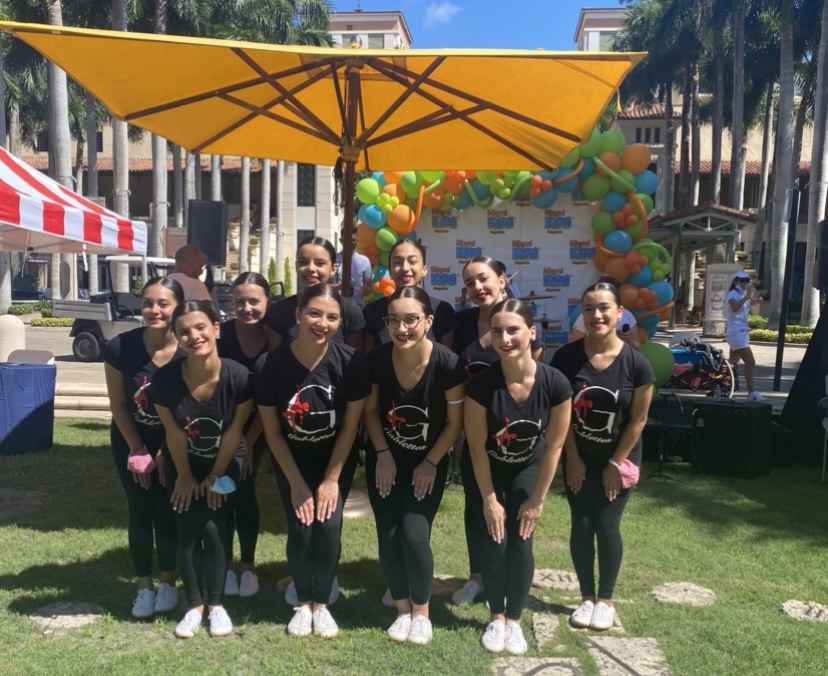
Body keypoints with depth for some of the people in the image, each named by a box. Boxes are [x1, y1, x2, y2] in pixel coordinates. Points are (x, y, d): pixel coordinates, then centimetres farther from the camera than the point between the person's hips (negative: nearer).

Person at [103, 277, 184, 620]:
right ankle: (144, 586, 19)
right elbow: (118, 405, -9)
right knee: (140, 512, 3)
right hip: (131, 441, 1)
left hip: (173, 442, -1)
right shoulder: (119, 348, -20)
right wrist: (138, 451, -7)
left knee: (167, 511, 0)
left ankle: (168, 582, 21)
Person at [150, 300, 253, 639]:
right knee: (188, 531, 0)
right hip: (183, 464, 1)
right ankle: (194, 606, 17)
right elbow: (174, 433, -15)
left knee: (213, 529, -5)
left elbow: (234, 432, -17)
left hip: (224, 463, -1)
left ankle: (216, 605, 13)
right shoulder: (165, 378, -29)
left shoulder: (238, 377, -31)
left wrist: (215, 475, -7)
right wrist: (185, 476, -3)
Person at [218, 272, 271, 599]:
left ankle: (248, 567, 19)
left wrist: (249, 441, -8)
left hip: (256, 428, 0)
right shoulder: (221, 335, -19)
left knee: (244, 490, 3)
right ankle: (225, 566, 18)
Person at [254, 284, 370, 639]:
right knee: (300, 529, -8)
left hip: (336, 457, 0)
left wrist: (331, 479, -11)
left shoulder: (350, 362, -24)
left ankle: (321, 603, 12)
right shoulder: (269, 365, -23)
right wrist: (296, 483, -11)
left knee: (328, 524, -11)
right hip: (292, 459, 0)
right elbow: (272, 431, -13)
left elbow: (350, 426, -13)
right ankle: (302, 602, 17)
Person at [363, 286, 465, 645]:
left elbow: (455, 421, -12)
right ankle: (402, 609, 23)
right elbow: (370, 410, -2)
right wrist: (383, 454, -8)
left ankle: (422, 612, 14)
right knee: (388, 535, 0)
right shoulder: (377, 359, -19)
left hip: (429, 462, -2)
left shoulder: (447, 363, -25)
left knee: (414, 534, -11)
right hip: (385, 458, 2)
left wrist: (430, 463, -10)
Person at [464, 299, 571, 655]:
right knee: (495, 541, -6)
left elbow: (554, 446, -15)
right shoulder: (481, 384, -29)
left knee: (520, 542, -5)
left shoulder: (555, 383, -27)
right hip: (488, 471, -1)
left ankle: (514, 619, 17)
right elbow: (477, 446, -18)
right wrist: (489, 499, -12)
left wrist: (537, 499, -8)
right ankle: (496, 617, 18)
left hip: (528, 469, 1)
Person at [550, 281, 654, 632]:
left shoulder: (636, 363, -16)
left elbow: (638, 419, -9)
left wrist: (616, 463, -7)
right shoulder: (566, 357, -14)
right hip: (579, 456, 1)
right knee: (581, 525, 4)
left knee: (607, 525, 1)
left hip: (619, 457, -1)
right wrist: (573, 458, -6)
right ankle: (587, 597, 21)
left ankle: (606, 600, 20)